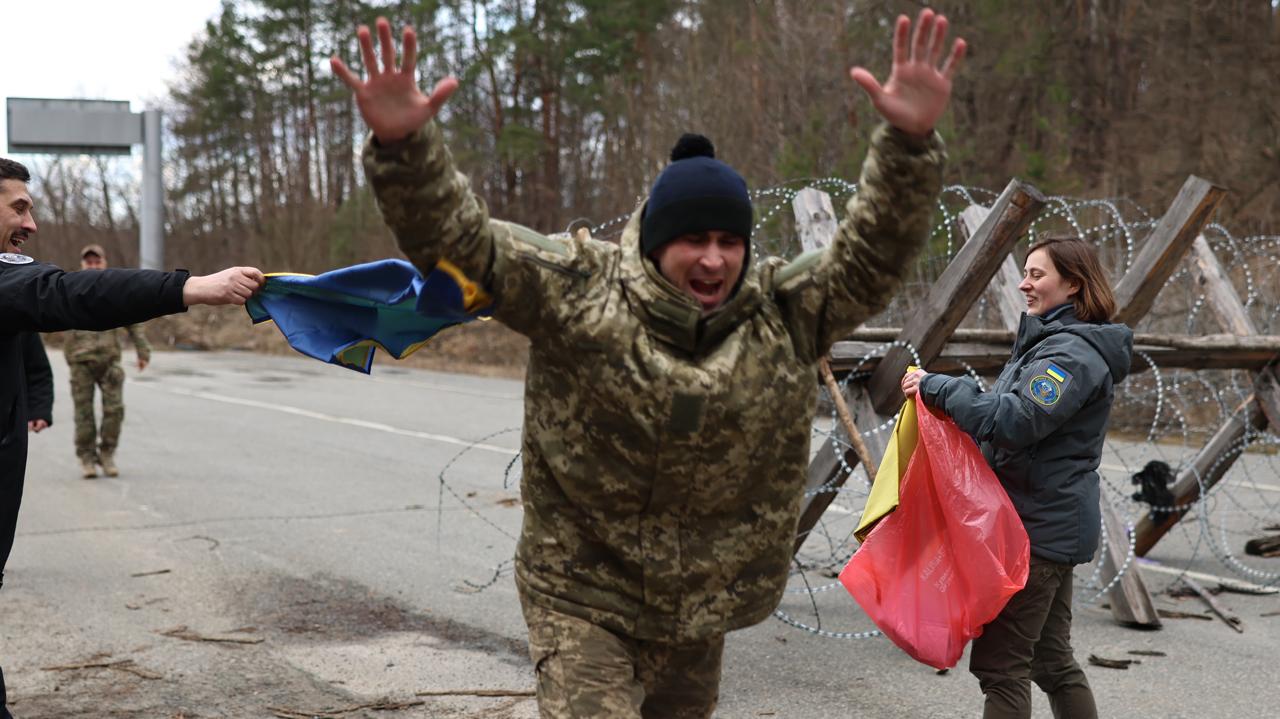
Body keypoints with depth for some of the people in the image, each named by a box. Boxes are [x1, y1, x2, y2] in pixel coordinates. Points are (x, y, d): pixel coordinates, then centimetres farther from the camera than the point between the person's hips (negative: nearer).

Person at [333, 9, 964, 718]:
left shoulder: (784, 311, -3)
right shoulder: (578, 292, -12)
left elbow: (871, 254, -13)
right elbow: (455, 238, -18)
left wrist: (909, 142, -29)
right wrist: (402, 145, -37)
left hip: (698, 612, 4)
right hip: (581, 599, -4)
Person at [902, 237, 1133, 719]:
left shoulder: (1072, 352, -16)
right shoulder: (1051, 341, 17)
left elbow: (1013, 421, -29)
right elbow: (1011, 414, 21)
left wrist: (939, 387, -21)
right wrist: (942, 390, 6)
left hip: (1037, 529, -11)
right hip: (1053, 526, 11)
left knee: (1001, 666, -8)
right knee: (1053, 659, 17)